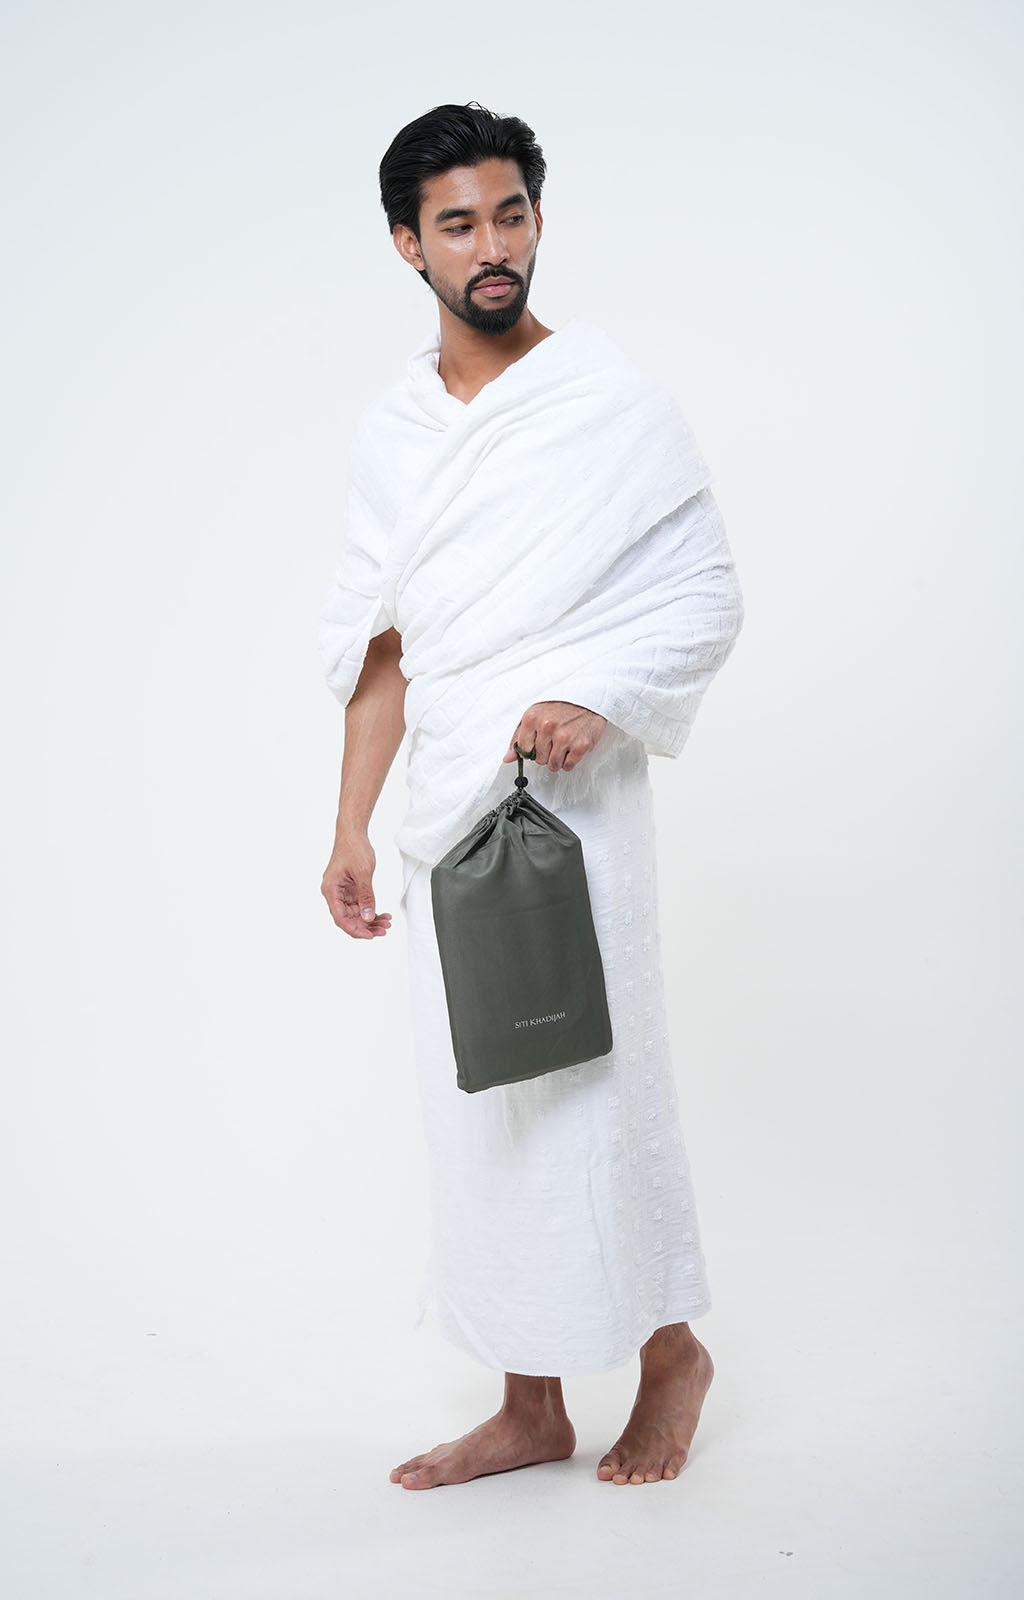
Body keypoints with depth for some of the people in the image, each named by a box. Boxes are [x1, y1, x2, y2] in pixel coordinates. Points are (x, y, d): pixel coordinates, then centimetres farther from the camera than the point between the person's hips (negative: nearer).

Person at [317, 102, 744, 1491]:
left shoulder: (616, 405, -4)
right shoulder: (388, 431, 11)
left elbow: (710, 596, -3)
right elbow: (379, 646, 14)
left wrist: (600, 698, -20)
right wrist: (353, 826, 10)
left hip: (574, 803, -5)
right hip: (443, 815, 5)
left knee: (590, 1089, 0)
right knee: (475, 1108, 9)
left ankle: (671, 1351, 26)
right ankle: (531, 1407, 23)